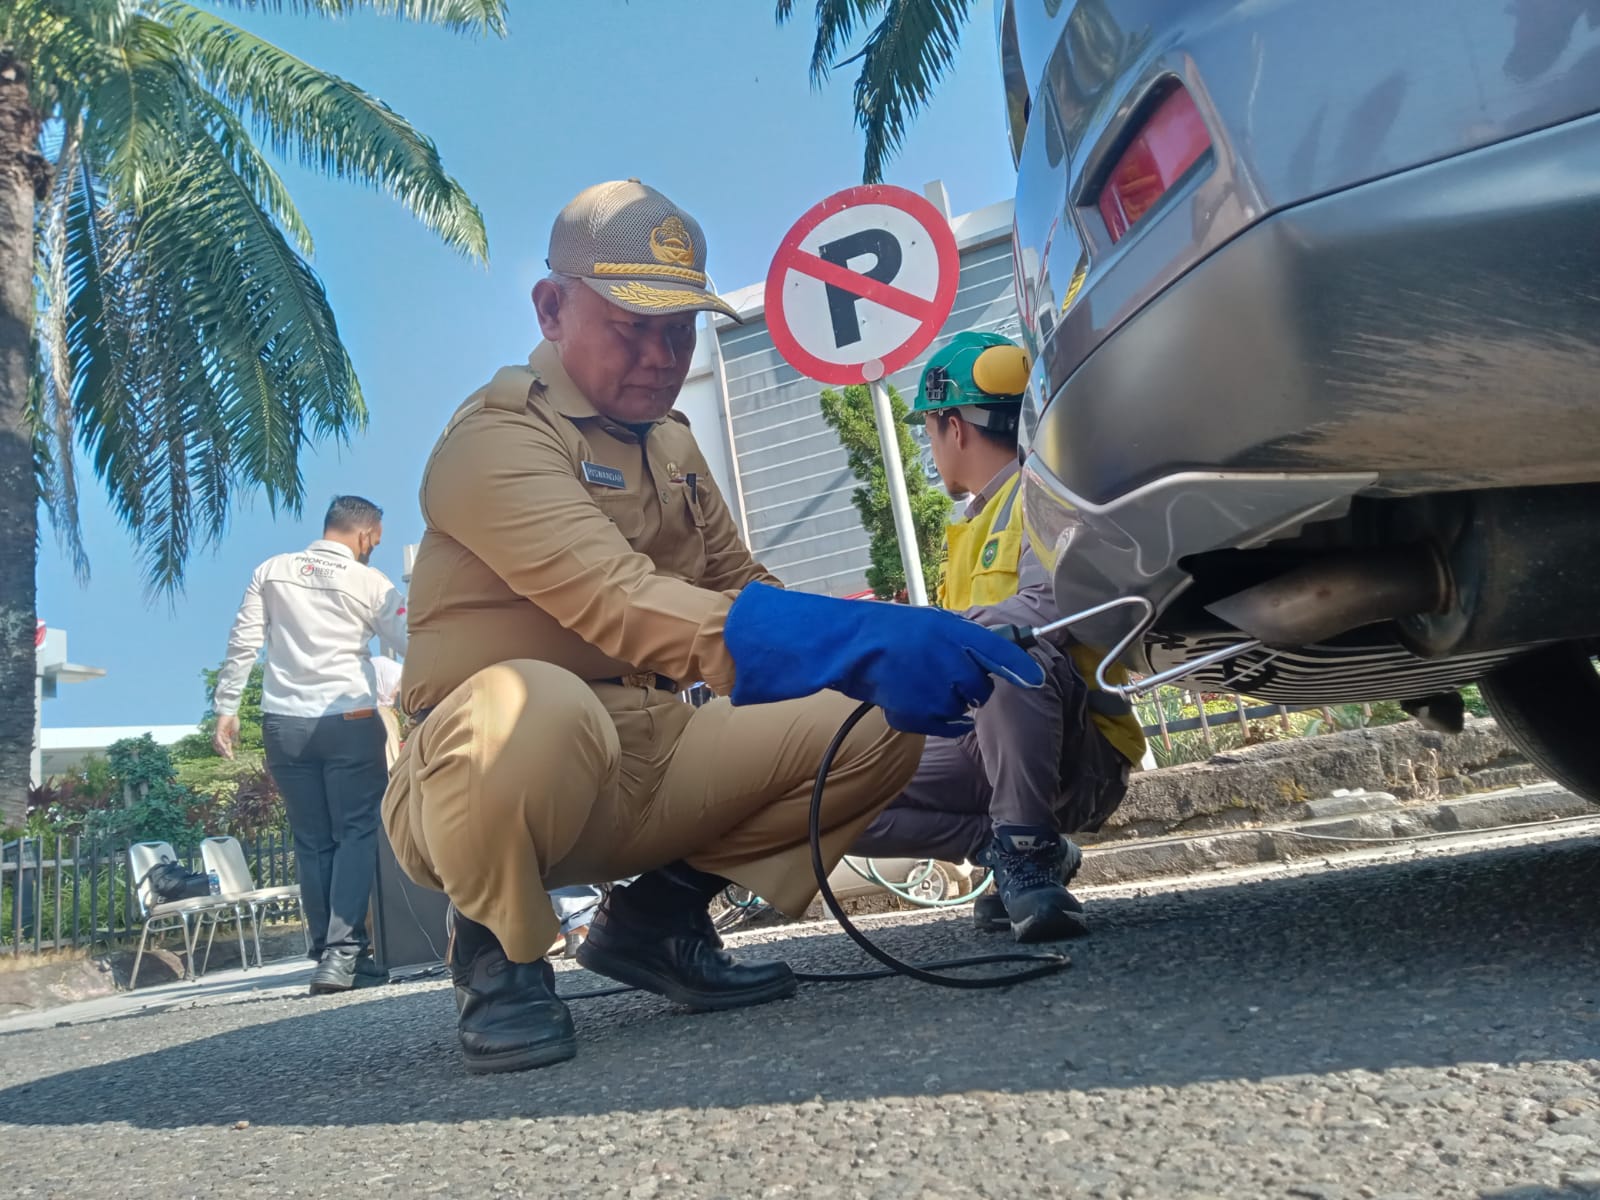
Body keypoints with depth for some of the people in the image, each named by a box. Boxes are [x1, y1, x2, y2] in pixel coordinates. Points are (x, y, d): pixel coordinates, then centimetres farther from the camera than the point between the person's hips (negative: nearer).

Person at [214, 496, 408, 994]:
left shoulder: (271, 571, 8)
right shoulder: (369, 581, -2)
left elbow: (242, 644, 5)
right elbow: (408, 646, 1)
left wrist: (227, 708, 8)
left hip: (284, 723, 4)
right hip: (348, 721, -4)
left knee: (311, 841, 9)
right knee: (357, 834, 0)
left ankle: (329, 955, 12)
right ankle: (342, 953, -10)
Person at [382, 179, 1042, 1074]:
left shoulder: (669, 443, 14)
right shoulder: (498, 440, -15)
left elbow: (742, 589, 12)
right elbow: (621, 603, -33)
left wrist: (905, 642, -8)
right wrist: (863, 643, -43)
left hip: (644, 767, 7)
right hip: (475, 778, -7)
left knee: (881, 726, -5)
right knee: (536, 705, -42)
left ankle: (659, 915, 9)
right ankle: (498, 953, -9)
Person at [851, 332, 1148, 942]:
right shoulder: (974, 525, 22)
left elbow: (1044, 608, -26)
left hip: (1081, 758, -8)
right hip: (985, 747, 8)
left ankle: (1028, 851, -24)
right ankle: (1016, 849, -2)